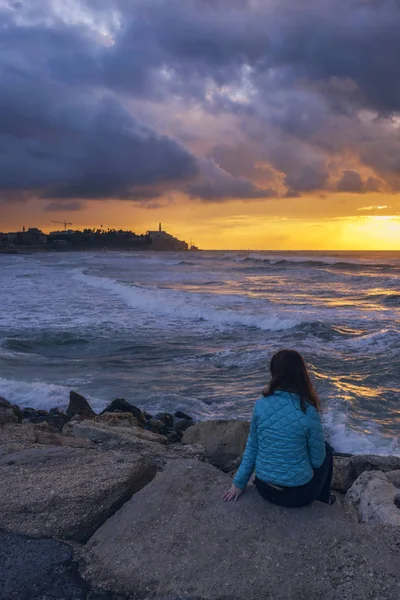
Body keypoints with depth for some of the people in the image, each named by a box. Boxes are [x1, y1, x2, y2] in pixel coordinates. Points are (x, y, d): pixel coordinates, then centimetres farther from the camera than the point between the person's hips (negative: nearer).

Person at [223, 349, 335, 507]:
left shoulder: (261, 404, -11)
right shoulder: (308, 412, -20)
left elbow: (252, 447, -2)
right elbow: (317, 460, -9)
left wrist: (239, 483, 8)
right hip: (299, 494, -3)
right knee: (326, 449, 24)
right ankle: (324, 498, 41)